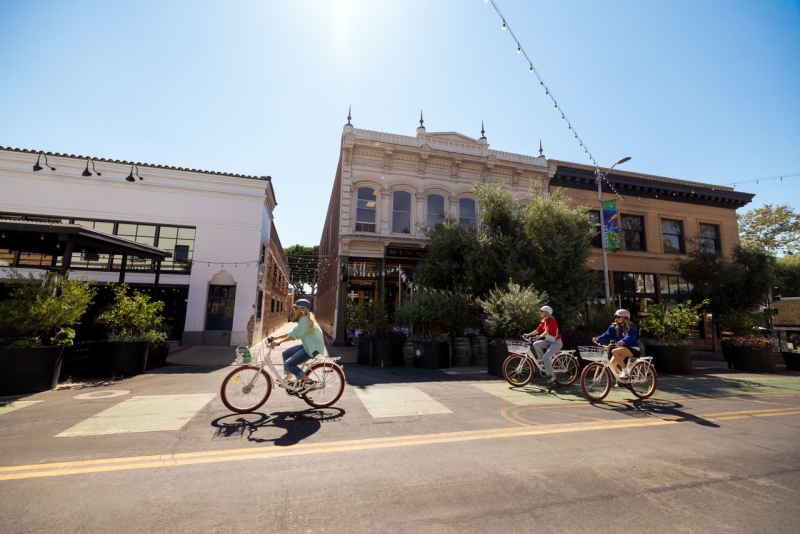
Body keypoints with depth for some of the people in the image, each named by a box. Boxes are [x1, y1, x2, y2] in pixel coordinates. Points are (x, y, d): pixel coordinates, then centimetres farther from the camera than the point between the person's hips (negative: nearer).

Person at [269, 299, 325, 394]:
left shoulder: (305, 319, -17)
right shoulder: (304, 318, 15)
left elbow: (296, 334, -28)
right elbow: (293, 332, 15)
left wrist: (279, 341, -32)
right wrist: (277, 337, 11)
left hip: (314, 348, -11)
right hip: (308, 345, 11)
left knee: (288, 364, -14)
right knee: (286, 354, 15)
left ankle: (309, 382, -8)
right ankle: (289, 378, 26)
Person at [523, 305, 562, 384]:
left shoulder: (551, 320, -19)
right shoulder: (544, 321, 7)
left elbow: (548, 331, -33)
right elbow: (538, 330, 7)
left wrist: (540, 336, -44)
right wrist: (528, 334, 0)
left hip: (556, 342, -8)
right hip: (549, 341, 8)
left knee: (546, 357, -24)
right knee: (536, 344, -13)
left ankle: (552, 375, -8)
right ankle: (544, 360, 1)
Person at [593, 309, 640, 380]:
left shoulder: (631, 327, -11)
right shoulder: (614, 327, 6)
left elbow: (630, 337, -29)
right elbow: (607, 335, -5)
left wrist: (623, 342, -51)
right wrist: (598, 339, -23)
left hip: (632, 349, -6)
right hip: (622, 348, 7)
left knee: (614, 351, -31)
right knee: (611, 363, -7)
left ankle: (624, 371, -22)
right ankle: (620, 379, 16)